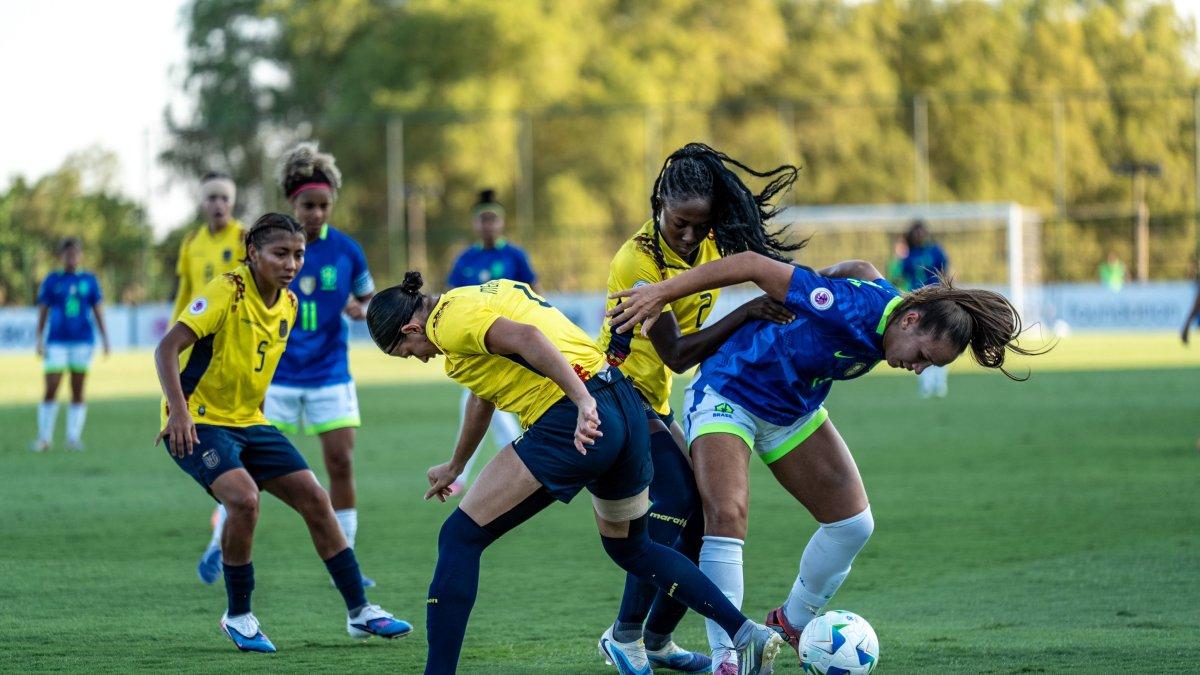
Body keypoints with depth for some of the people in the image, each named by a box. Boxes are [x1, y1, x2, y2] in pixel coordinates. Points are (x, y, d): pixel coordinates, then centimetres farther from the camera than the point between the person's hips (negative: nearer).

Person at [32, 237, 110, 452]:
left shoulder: (89, 280, 7)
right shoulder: (52, 280, 5)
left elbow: (98, 311, 11)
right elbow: (43, 311, 7)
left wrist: (105, 339, 6)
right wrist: (40, 340, 1)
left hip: (82, 341, 1)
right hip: (57, 342, -1)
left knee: (78, 391, 2)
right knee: (51, 390, -7)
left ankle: (74, 438, 8)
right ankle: (44, 438, 1)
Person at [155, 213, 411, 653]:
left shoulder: (288, 305, 6)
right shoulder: (227, 293, -17)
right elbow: (167, 347, -25)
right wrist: (179, 411, -36)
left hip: (248, 422, 8)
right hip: (199, 423, -8)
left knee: (315, 499, -1)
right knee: (244, 498, -29)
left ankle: (359, 611, 9)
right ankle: (238, 617, -11)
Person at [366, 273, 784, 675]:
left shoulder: (449, 320, -5)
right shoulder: (475, 299, 25)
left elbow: (527, 338, -23)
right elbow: (484, 395, 39)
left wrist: (583, 402, -32)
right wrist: (455, 467, 50)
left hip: (574, 424, -10)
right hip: (626, 406, 10)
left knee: (460, 538, -1)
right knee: (630, 547, 28)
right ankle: (748, 635, 24)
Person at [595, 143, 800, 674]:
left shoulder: (711, 243, -1)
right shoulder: (639, 261, -23)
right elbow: (677, 354, -26)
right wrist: (748, 312, -32)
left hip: (654, 402, 8)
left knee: (700, 510, 3)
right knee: (674, 500, -22)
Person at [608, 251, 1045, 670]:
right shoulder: (853, 308, -34)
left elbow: (862, 269, 10)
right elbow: (754, 266, -32)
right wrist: (662, 293, -32)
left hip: (794, 410, 8)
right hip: (727, 394, -8)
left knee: (854, 522, 6)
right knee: (727, 516, -26)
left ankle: (793, 623, 27)